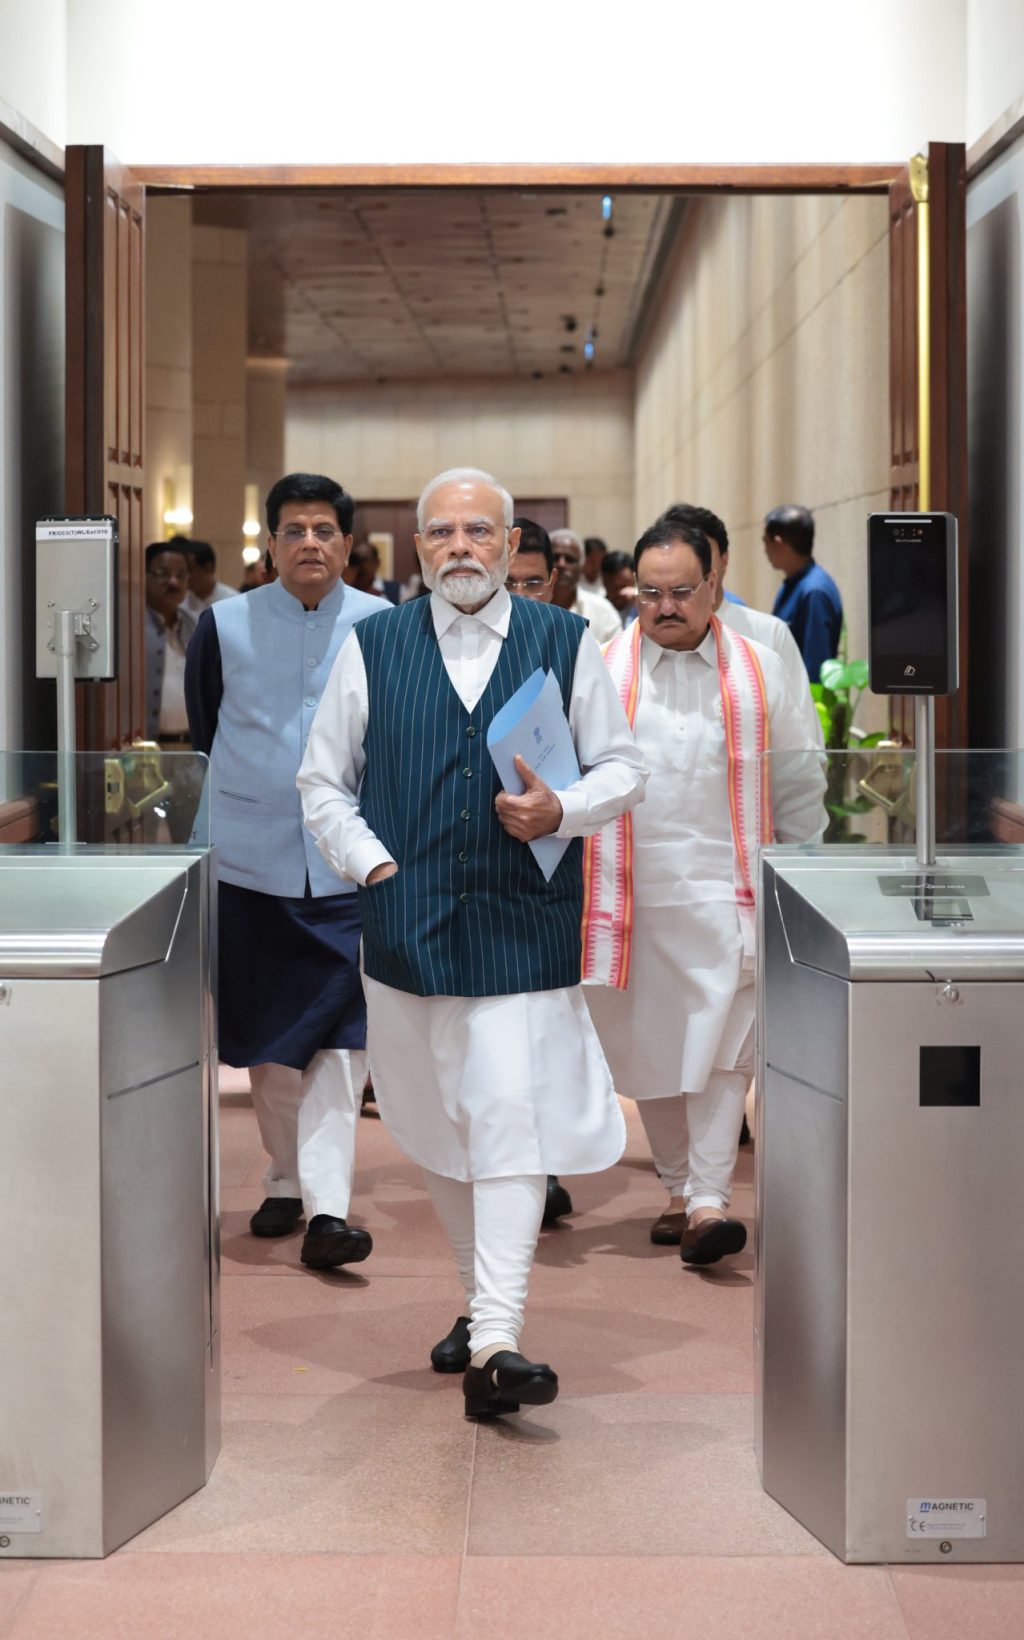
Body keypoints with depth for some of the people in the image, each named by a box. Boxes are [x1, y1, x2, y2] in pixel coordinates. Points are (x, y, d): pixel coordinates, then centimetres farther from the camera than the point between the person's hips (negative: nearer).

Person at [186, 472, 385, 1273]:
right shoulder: (224, 625, 2)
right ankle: (285, 1180, 25)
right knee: (267, 1036, 10)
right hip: (250, 865, 2)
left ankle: (327, 1207, -9)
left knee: (340, 1034, -8)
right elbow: (202, 738, 12)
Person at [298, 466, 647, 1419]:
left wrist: (562, 811, -11)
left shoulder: (566, 643, 5)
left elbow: (623, 771, 9)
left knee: (510, 1118, -14)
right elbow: (322, 782, 12)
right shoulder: (373, 648, 7)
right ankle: (482, 1300, 31)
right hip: (406, 927, 3)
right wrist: (371, 865, -2)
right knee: (435, 1127, 12)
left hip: (524, 930, -2)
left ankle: (496, 1344, -17)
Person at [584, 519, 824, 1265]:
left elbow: (799, 783, 14)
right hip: (630, 890, 1)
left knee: (720, 1043, -11)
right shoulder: (602, 669, 5)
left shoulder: (759, 670, 8)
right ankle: (679, 1188, 22)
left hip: (725, 888, -1)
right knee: (646, 1046, 8)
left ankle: (710, 1201, -11)